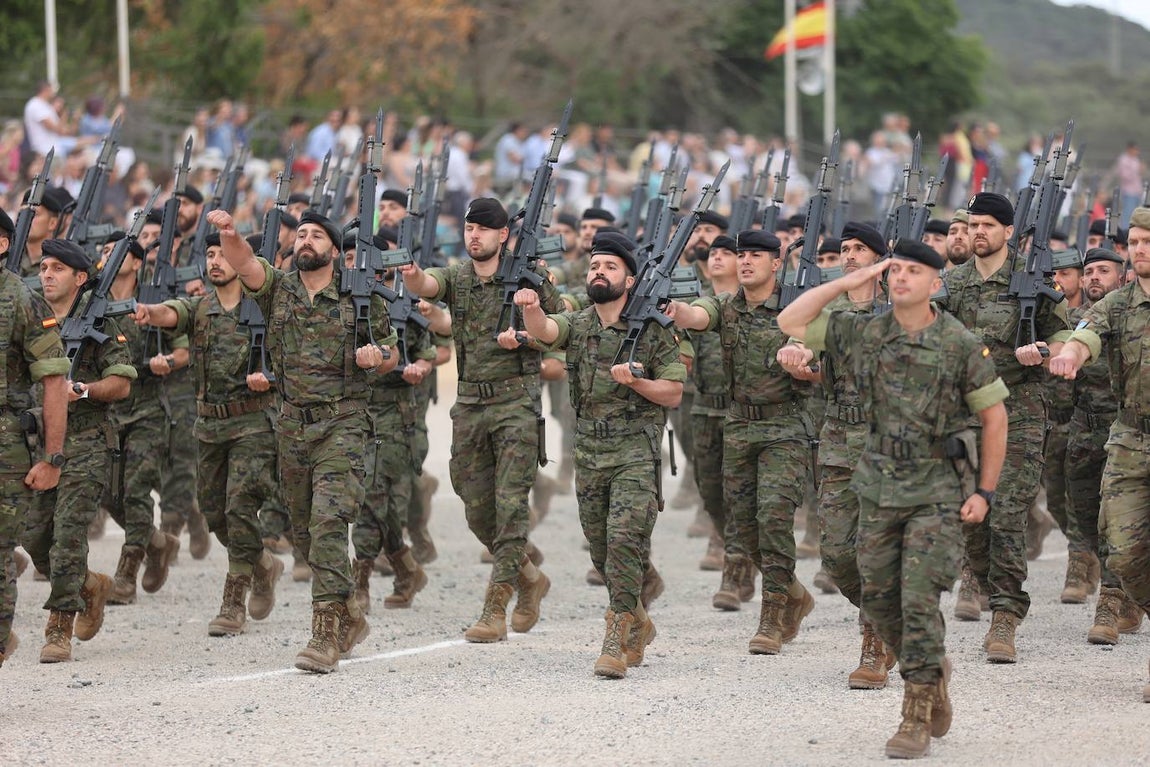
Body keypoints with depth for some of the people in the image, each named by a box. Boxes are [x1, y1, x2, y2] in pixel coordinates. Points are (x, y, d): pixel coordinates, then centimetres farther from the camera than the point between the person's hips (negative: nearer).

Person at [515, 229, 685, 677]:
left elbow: (674, 393, 1)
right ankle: (637, 623, 33)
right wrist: (531, 308, -36)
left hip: (636, 455, -5)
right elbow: (544, 331, -14)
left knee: (624, 540, -18)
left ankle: (617, 640, -15)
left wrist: (635, 381, -16)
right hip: (589, 455, 5)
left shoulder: (652, 330, -1)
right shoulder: (576, 325, 8)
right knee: (602, 551, 12)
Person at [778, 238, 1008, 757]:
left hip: (938, 492, -4)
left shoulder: (960, 344, -7)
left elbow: (994, 416, -1)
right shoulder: (865, 334, 2)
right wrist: (845, 284, -3)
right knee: (879, 599, 9)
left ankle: (918, 718, -3)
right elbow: (791, 322, 5)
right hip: (879, 489, 4)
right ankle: (933, 672, 35)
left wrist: (985, 491, -4)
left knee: (919, 599, -11)